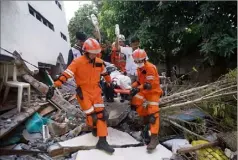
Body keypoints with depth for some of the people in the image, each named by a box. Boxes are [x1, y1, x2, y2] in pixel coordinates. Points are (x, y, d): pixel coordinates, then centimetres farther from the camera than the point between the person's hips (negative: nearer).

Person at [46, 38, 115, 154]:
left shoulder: (99, 62, 1)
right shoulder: (78, 62, -15)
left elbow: (105, 74, 19)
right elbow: (66, 74, -21)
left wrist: (110, 83, 30)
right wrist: (54, 87, -29)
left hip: (96, 91, 5)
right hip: (83, 92, -4)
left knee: (101, 114, 0)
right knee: (91, 116, -7)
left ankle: (102, 142, 10)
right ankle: (94, 126, 30)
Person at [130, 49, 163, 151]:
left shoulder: (150, 68, -22)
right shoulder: (139, 68, 7)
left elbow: (149, 85, -28)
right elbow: (139, 81, 13)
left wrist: (138, 89, -37)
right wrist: (132, 87, -3)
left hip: (153, 91, -8)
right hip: (144, 90, 9)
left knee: (153, 113, -15)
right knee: (135, 103, 0)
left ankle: (154, 138, -15)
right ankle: (146, 117, 24)